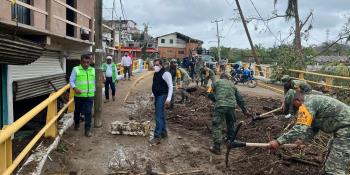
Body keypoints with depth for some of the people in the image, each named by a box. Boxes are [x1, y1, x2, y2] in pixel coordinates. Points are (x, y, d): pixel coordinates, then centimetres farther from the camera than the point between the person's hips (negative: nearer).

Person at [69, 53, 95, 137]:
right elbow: (71, 81, -5)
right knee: (77, 111, 16)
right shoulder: (76, 69, -5)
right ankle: (76, 124, 42)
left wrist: (94, 91, 12)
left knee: (88, 112, -2)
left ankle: (88, 129, 4)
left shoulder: (93, 70, 5)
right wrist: (75, 88, -21)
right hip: (78, 95, -1)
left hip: (89, 95, 1)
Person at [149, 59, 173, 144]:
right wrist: (153, 95, 23)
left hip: (162, 96, -9)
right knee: (161, 116, 17)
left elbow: (170, 86, -17)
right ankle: (163, 132, 29)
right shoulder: (156, 74, 13)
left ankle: (157, 137, -10)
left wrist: (168, 99, -23)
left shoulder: (165, 74, -14)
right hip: (157, 97, 9)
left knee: (159, 117, -12)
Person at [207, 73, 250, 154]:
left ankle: (216, 147, -8)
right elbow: (240, 98, 28)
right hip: (231, 106, 4)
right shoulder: (232, 85, 26)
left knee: (217, 125, -2)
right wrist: (244, 110, 34)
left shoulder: (217, 82, 16)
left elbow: (210, 94, 8)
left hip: (220, 105, -4)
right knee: (231, 123, 25)